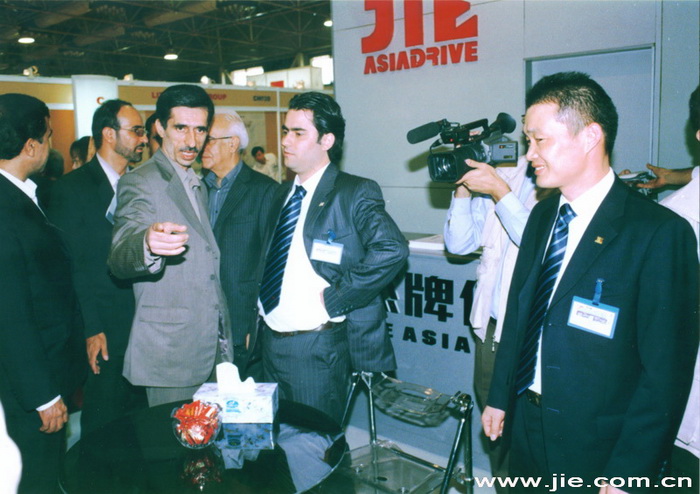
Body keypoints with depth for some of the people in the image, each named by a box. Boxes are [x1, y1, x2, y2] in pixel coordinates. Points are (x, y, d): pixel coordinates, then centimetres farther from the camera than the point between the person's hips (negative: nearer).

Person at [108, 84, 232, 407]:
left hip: (213, 345, 8)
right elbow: (120, 259, -25)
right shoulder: (141, 182, -10)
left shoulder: (197, 185, 16)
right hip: (172, 354, -7)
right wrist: (148, 245, -48)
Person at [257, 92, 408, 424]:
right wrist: (256, 321, 5)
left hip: (317, 349, -7)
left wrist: (334, 298, -22)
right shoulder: (282, 195, 12)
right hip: (270, 342, 7)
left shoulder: (354, 193, -12)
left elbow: (392, 249, -27)